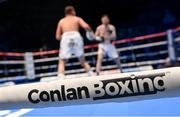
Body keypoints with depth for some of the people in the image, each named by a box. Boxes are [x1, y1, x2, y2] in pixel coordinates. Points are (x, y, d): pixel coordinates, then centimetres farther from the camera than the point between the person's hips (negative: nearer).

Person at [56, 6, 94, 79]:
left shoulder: (61, 21, 26)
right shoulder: (77, 19, 20)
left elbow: (58, 37, 21)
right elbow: (86, 26, 1)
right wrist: (90, 31, 20)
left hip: (65, 38, 0)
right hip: (76, 36, 0)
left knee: (62, 61, 7)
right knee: (82, 60, 15)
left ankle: (61, 78, -13)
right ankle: (92, 75, 7)